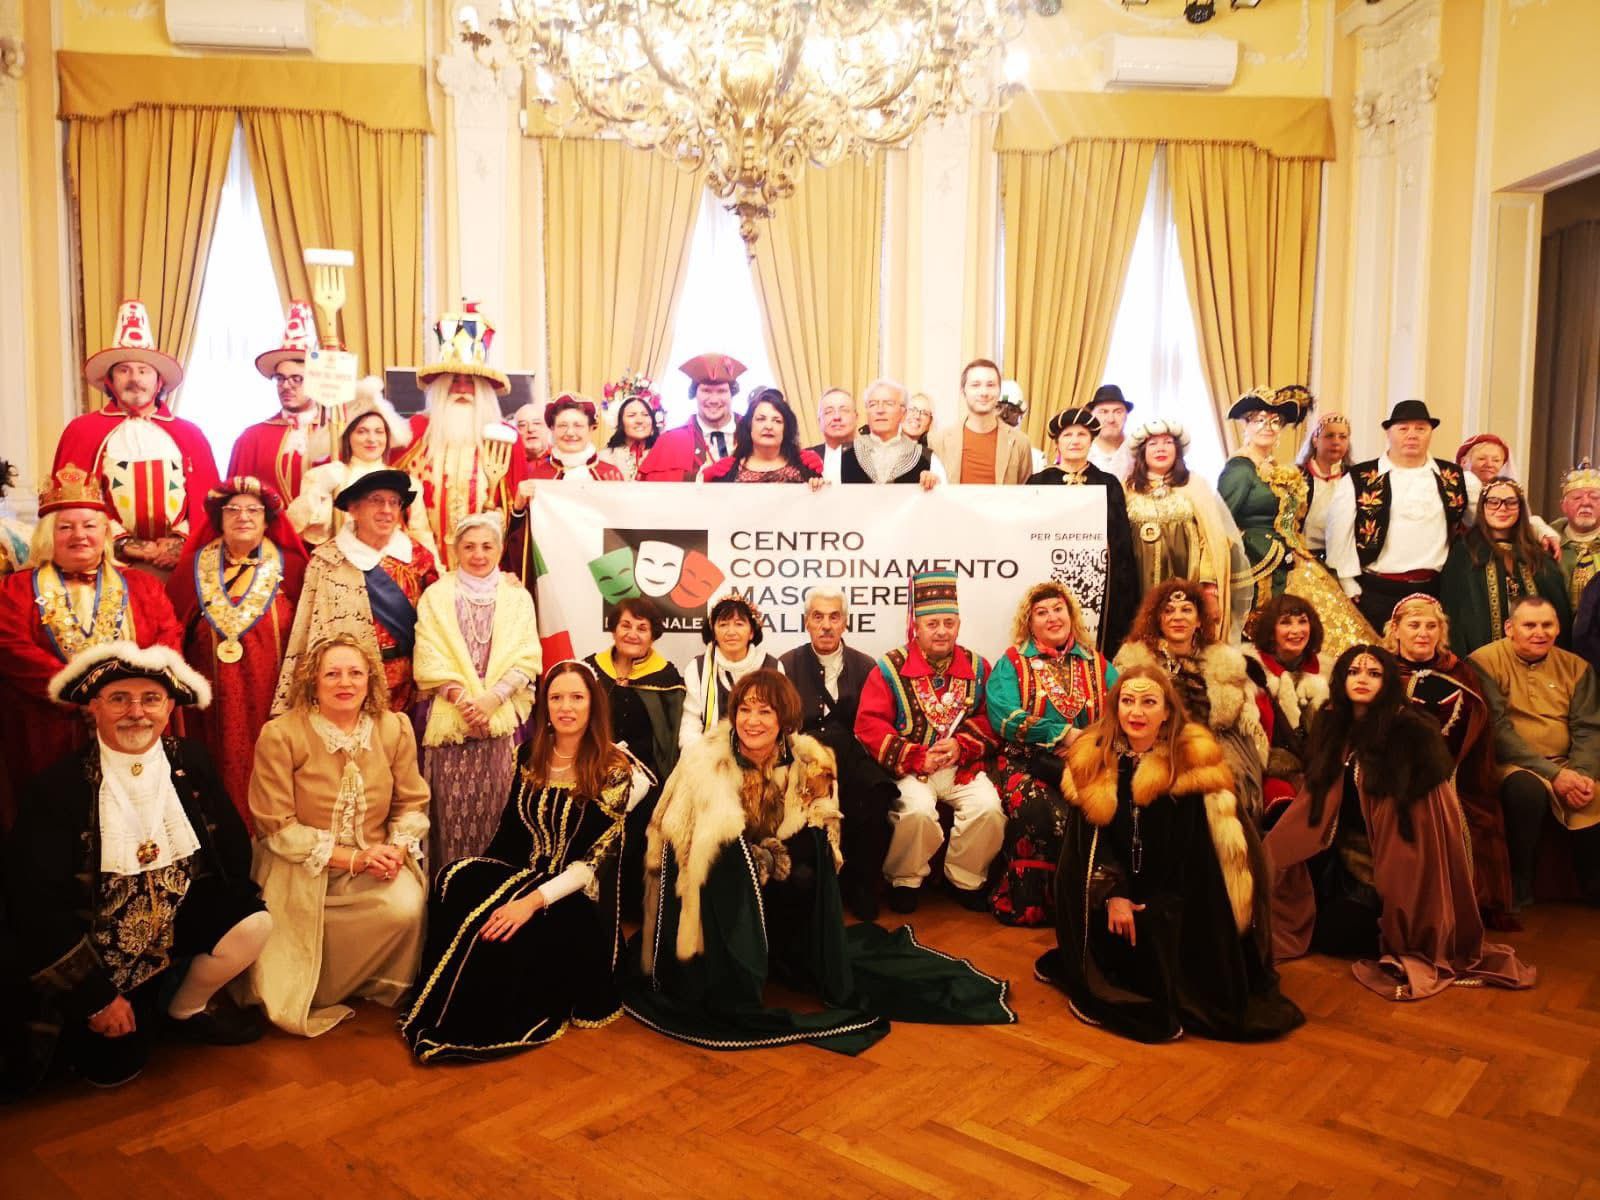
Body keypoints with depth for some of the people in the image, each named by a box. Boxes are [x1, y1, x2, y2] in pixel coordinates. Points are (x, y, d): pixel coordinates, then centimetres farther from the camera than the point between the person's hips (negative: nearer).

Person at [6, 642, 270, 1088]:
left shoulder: (191, 762, -7)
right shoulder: (59, 784, -16)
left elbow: (233, 845, 2)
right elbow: (33, 900, -16)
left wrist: (224, 913, -12)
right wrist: (94, 996, -15)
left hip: (182, 914, 3)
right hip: (96, 937, -2)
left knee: (253, 925, -22)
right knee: (113, 1069, 0)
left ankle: (187, 1009, 7)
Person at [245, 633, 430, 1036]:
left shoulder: (395, 728, -2)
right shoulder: (280, 735, -13)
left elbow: (412, 803, 5)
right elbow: (278, 827, -13)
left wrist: (398, 848, -16)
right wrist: (351, 859, -19)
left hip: (375, 863, 2)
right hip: (302, 870, -2)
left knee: (407, 909, -25)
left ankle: (386, 990, 7)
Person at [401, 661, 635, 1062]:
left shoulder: (614, 769, -10)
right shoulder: (528, 756, 7)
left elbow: (595, 859, -14)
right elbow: (509, 828, 12)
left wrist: (534, 900, -26)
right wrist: (475, 871, -6)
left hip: (575, 894, -5)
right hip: (521, 874, 5)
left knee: (503, 933, -33)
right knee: (456, 886, -26)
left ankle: (488, 1028, -10)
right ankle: (441, 1023, -17)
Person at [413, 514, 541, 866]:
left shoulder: (518, 597, 10)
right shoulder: (436, 596, 7)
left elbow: (525, 659, 2)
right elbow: (430, 660, -1)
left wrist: (490, 699, -13)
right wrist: (463, 699, -15)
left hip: (503, 719, 1)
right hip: (448, 718, -1)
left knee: (497, 811, 0)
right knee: (451, 812, -1)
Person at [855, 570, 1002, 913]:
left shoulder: (977, 667, 10)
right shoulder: (890, 668, 0)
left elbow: (989, 718, 4)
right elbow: (869, 724, -8)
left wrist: (962, 745, -15)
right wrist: (918, 758, -16)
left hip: (963, 766, 3)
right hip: (909, 769, -3)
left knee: (988, 807, -23)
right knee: (917, 810, -30)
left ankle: (966, 880, 3)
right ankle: (905, 880, -1)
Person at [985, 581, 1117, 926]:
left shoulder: (1096, 663, 16)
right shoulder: (1012, 662, 7)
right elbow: (1003, 716, -9)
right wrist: (1064, 734, -16)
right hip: (1028, 763, -2)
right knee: (1038, 811, -32)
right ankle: (1027, 902, -12)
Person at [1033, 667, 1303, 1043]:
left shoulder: (1193, 760, -9)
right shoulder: (1092, 757, -4)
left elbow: (1196, 845, -9)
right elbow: (1088, 836, -6)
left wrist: (1162, 904, -15)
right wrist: (1112, 894, -17)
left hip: (1176, 896, -1)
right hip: (1109, 891, 1)